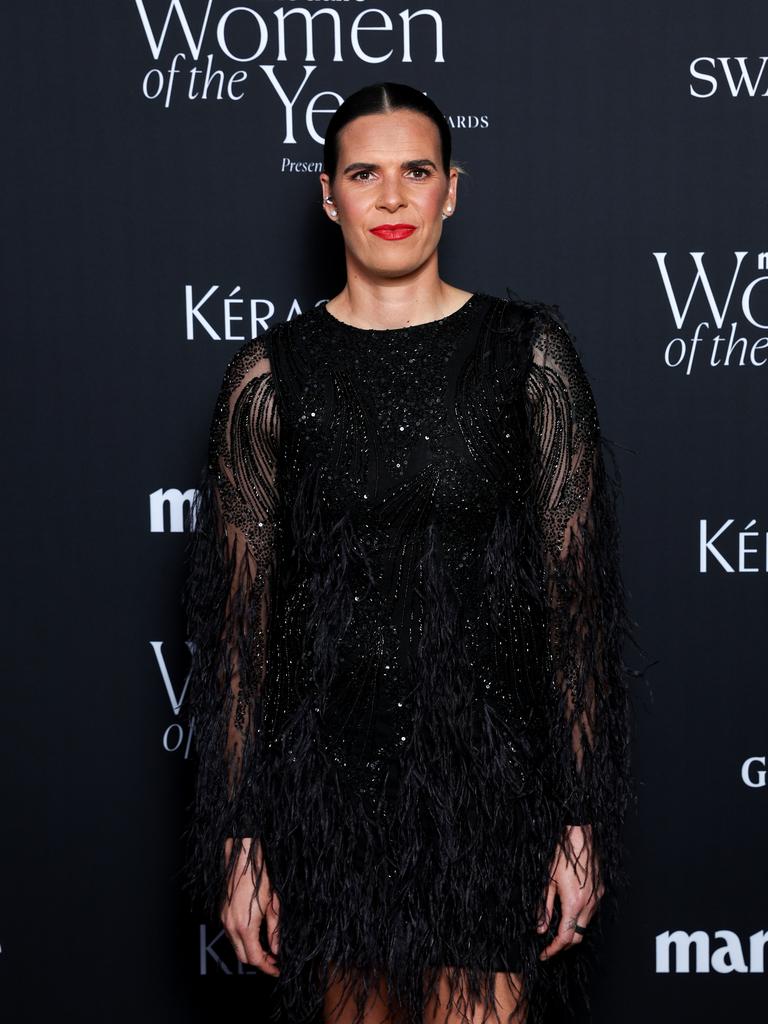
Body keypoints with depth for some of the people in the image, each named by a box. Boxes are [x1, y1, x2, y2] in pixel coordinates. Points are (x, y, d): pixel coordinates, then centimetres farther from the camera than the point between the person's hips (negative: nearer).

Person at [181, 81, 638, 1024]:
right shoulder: (270, 374, 1)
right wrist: (236, 838, 0)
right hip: (326, 785, 1)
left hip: (492, 777, -1)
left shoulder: (529, 355, 0)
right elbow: (237, 624, 2)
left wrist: (585, 820, -4)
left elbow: (577, 597, 0)